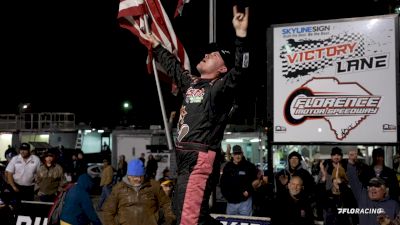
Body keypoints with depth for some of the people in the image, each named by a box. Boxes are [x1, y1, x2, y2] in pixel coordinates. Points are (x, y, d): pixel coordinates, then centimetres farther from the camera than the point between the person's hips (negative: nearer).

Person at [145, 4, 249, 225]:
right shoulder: (191, 82, 19)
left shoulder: (220, 87, -4)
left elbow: (239, 69, -23)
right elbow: (172, 65, 36)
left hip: (201, 159, -9)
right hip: (185, 158, 9)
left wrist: (241, 34, -35)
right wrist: (155, 44, 46)